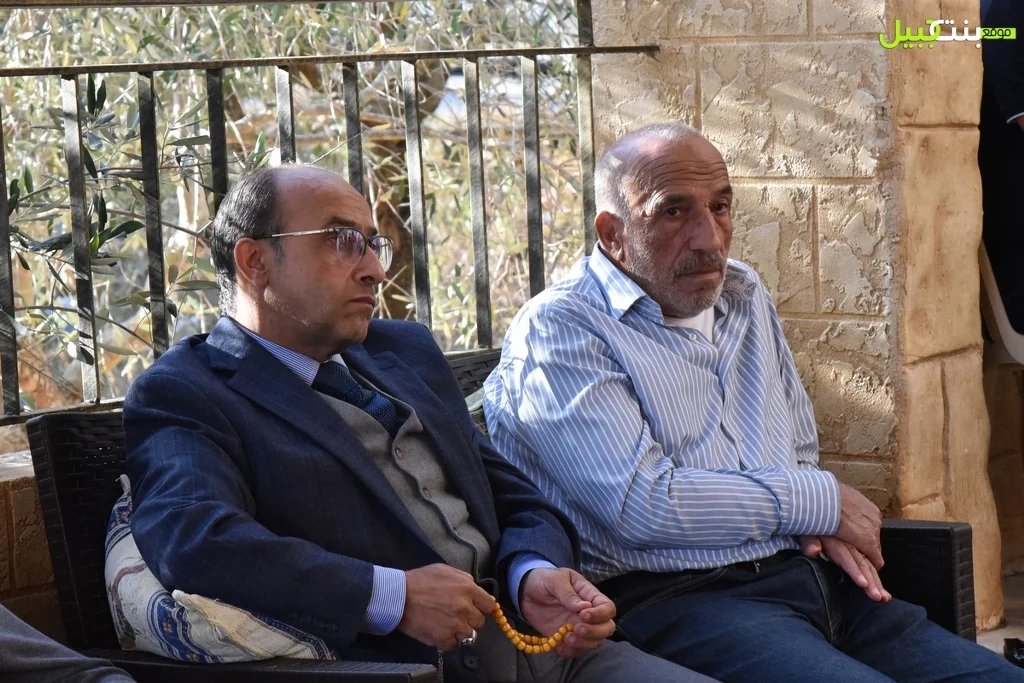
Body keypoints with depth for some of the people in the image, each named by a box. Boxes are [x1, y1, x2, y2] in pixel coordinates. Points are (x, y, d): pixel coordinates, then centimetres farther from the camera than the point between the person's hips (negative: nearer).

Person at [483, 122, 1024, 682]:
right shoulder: (557, 331, -5)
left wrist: (825, 528, 6)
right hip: (679, 598, -8)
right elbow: (642, 505, -16)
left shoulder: (744, 297, 21)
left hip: (804, 573, 8)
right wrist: (819, 501, -5)